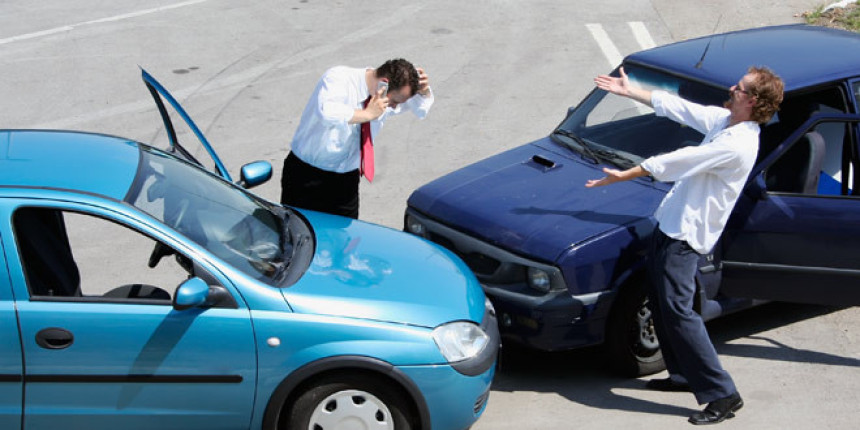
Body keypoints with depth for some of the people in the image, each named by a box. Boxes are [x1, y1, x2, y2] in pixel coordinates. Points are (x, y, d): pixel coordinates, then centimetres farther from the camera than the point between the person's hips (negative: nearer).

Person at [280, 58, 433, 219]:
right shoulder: (338, 78, -21)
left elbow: (421, 109, 14)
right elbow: (326, 112, -42)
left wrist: (424, 91, -8)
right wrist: (367, 114, -35)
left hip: (346, 180, 5)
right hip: (307, 175, -5)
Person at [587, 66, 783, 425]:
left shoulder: (737, 145, -24)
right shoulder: (723, 120, 6)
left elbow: (676, 162, -21)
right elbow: (676, 107, 17)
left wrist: (623, 176, -15)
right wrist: (629, 91, 22)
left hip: (686, 234, -10)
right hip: (671, 222, 10)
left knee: (677, 309, -13)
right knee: (660, 302, 18)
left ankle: (723, 394, -8)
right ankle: (684, 375, 30)